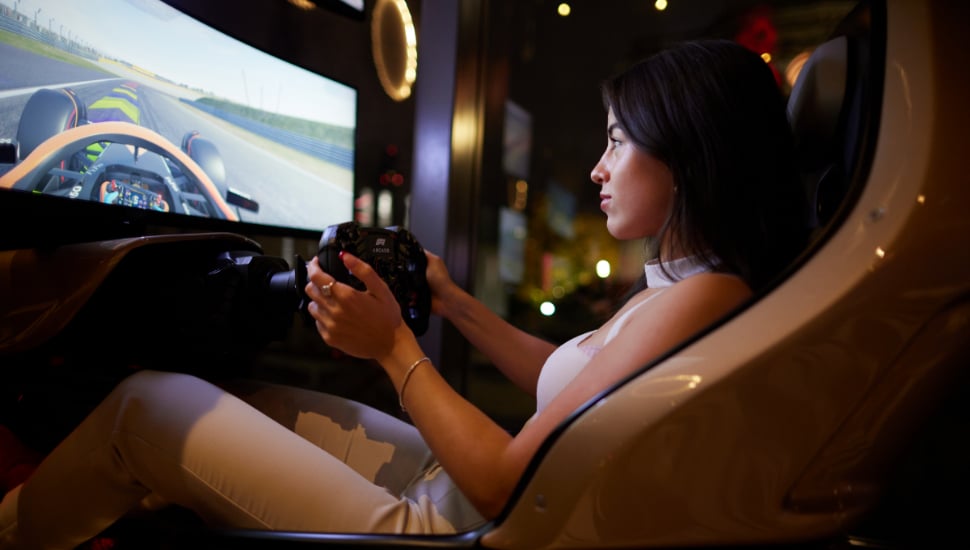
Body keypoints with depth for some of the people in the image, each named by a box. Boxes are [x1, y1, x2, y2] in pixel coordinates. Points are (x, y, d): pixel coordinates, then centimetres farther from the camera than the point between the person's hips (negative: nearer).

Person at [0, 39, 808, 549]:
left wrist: (395, 348, -14)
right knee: (244, 402, 16)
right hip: (450, 481, 9)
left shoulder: (702, 295, -23)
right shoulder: (678, 281, 5)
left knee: (148, 403, -2)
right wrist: (453, 302, 16)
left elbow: (506, 481, -23)